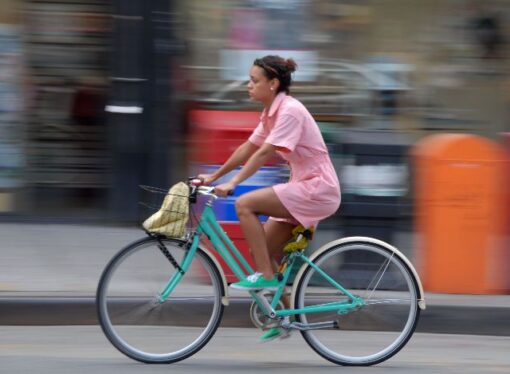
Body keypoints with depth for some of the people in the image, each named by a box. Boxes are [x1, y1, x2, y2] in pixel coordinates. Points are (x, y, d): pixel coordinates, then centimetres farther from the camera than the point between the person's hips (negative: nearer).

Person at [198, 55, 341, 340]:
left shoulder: (290, 110, -17)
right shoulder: (272, 113, 12)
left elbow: (264, 153, -24)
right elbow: (248, 149, 16)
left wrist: (232, 184, -28)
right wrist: (213, 176, 14)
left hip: (318, 188, -10)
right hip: (304, 189, 10)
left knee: (246, 204, -20)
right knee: (264, 250, 6)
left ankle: (265, 276, -15)